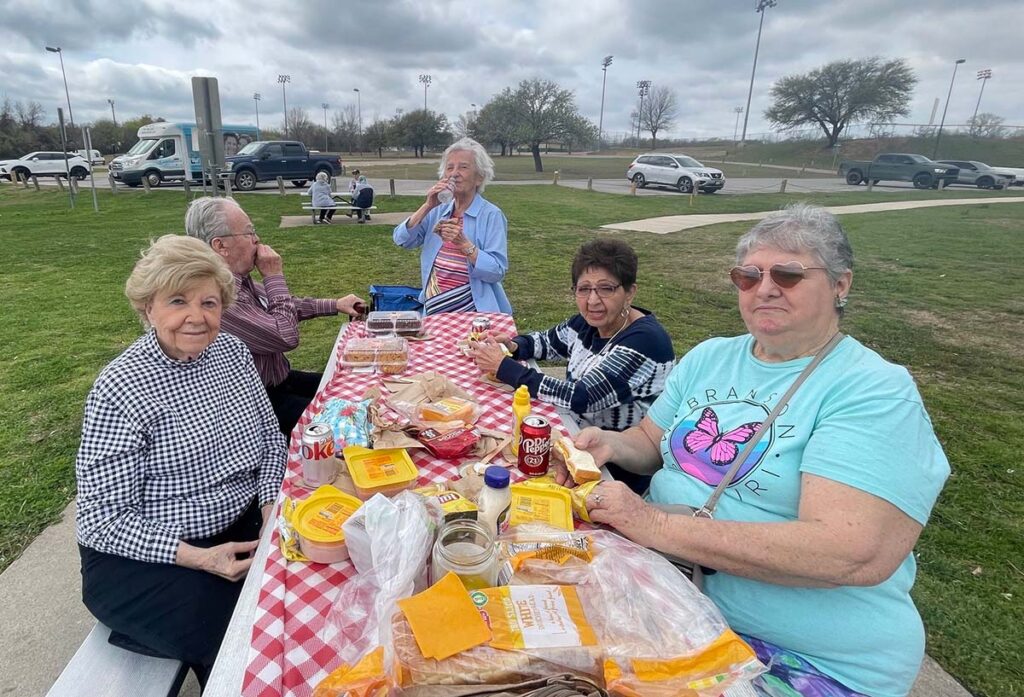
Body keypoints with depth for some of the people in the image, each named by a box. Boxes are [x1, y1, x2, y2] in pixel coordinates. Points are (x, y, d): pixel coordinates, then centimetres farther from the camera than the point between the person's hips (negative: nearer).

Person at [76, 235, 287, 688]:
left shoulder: (231, 351, -1)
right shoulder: (120, 392, -18)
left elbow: (270, 438, 8)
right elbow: (104, 519, -16)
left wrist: (270, 502, -8)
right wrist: (197, 557, -25)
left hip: (242, 523, 6)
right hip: (145, 556, -5)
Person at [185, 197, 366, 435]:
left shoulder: (237, 278, -1)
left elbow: (281, 307, 16)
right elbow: (286, 336, -27)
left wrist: (335, 305, 13)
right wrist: (274, 277, -18)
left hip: (276, 379, 9)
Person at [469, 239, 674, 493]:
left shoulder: (645, 340, -25)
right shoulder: (590, 322, -3)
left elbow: (580, 398, -30)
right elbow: (548, 341, 15)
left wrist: (504, 367, -25)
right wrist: (514, 346, -8)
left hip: (621, 472, -7)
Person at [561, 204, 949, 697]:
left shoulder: (876, 392, -14)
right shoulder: (709, 357, 5)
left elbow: (851, 555, -27)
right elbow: (652, 443, 15)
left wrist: (656, 525, -28)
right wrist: (612, 444, -9)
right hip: (665, 588, 6)